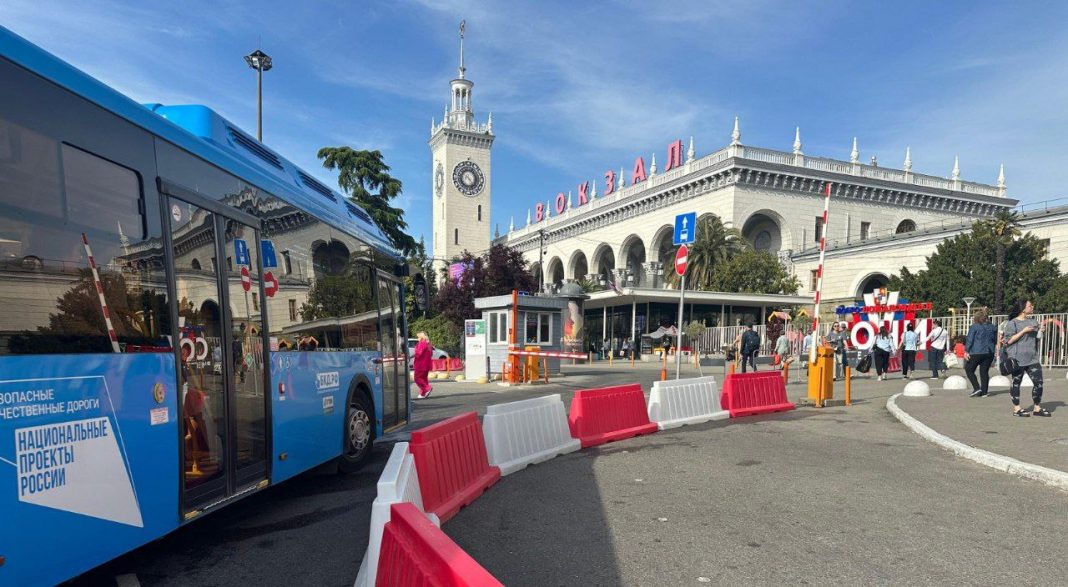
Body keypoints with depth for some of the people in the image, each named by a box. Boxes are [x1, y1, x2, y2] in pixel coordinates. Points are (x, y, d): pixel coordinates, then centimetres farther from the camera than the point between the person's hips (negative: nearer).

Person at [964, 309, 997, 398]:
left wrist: (966, 351, -10)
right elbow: (995, 340, 19)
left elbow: (969, 340, -11)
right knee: (984, 371, 9)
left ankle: (977, 388, -7)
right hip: (989, 353, 6)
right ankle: (984, 391, 8)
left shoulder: (974, 327, -6)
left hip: (976, 353, -6)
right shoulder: (992, 327, 12)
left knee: (969, 370, 5)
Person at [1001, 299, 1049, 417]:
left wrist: (1041, 327, 3)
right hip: (1018, 358, -6)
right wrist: (1024, 331, -16)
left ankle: (1037, 408, 13)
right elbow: (1009, 341, -11)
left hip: (1032, 358, 6)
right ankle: (1016, 409, 10)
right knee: (1016, 383, 2)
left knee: (1038, 382, 2)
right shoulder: (1012, 323, -5)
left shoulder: (1033, 321, 14)